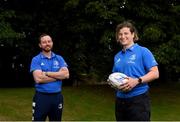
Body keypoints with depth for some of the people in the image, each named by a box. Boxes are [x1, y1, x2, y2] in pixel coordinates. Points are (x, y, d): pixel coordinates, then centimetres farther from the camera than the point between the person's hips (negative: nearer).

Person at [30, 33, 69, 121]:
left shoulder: (59, 58, 7)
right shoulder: (36, 60, -4)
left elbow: (66, 74, -9)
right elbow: (38, 79, -18)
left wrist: (46, 73, -14)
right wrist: (58, 75, -11)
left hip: (57, 96, 4)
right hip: (41, 97, -3)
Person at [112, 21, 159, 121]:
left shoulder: (143, 51, -4)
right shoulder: (117, 56, 14)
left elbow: (155, 73, -10)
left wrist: (137, 81, -23)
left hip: (138, 98, -6)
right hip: (120, 99, 6)